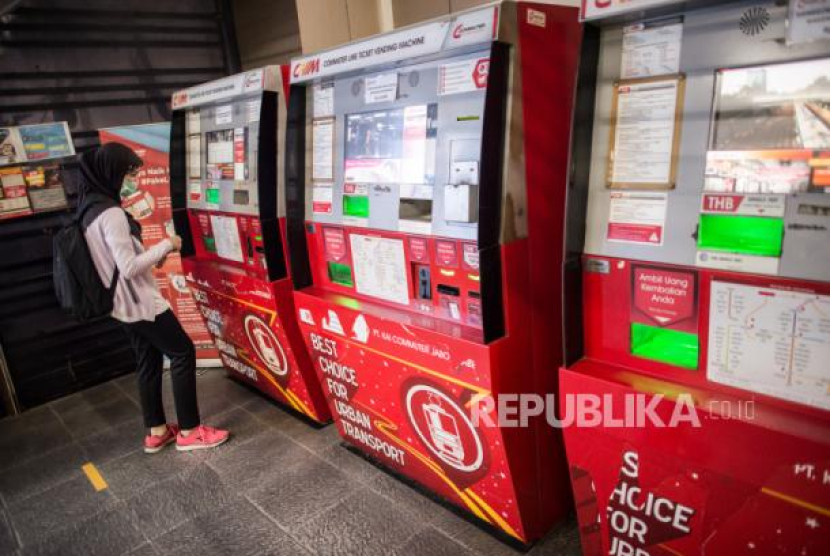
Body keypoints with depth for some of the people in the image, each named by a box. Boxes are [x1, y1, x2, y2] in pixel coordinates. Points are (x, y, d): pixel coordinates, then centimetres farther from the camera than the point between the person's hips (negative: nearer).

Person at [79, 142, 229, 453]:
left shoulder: (89, 209, 9)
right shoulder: (111, 213, -22)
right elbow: (129, 268, -24)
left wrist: (153, 257, 7)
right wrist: (166, 246, -14)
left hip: (123, 304, 9)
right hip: (140, 302, -9)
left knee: (149, 362, 15)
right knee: (183, 353, 0)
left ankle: (156, 431, 24)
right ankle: (189, 431, 7)